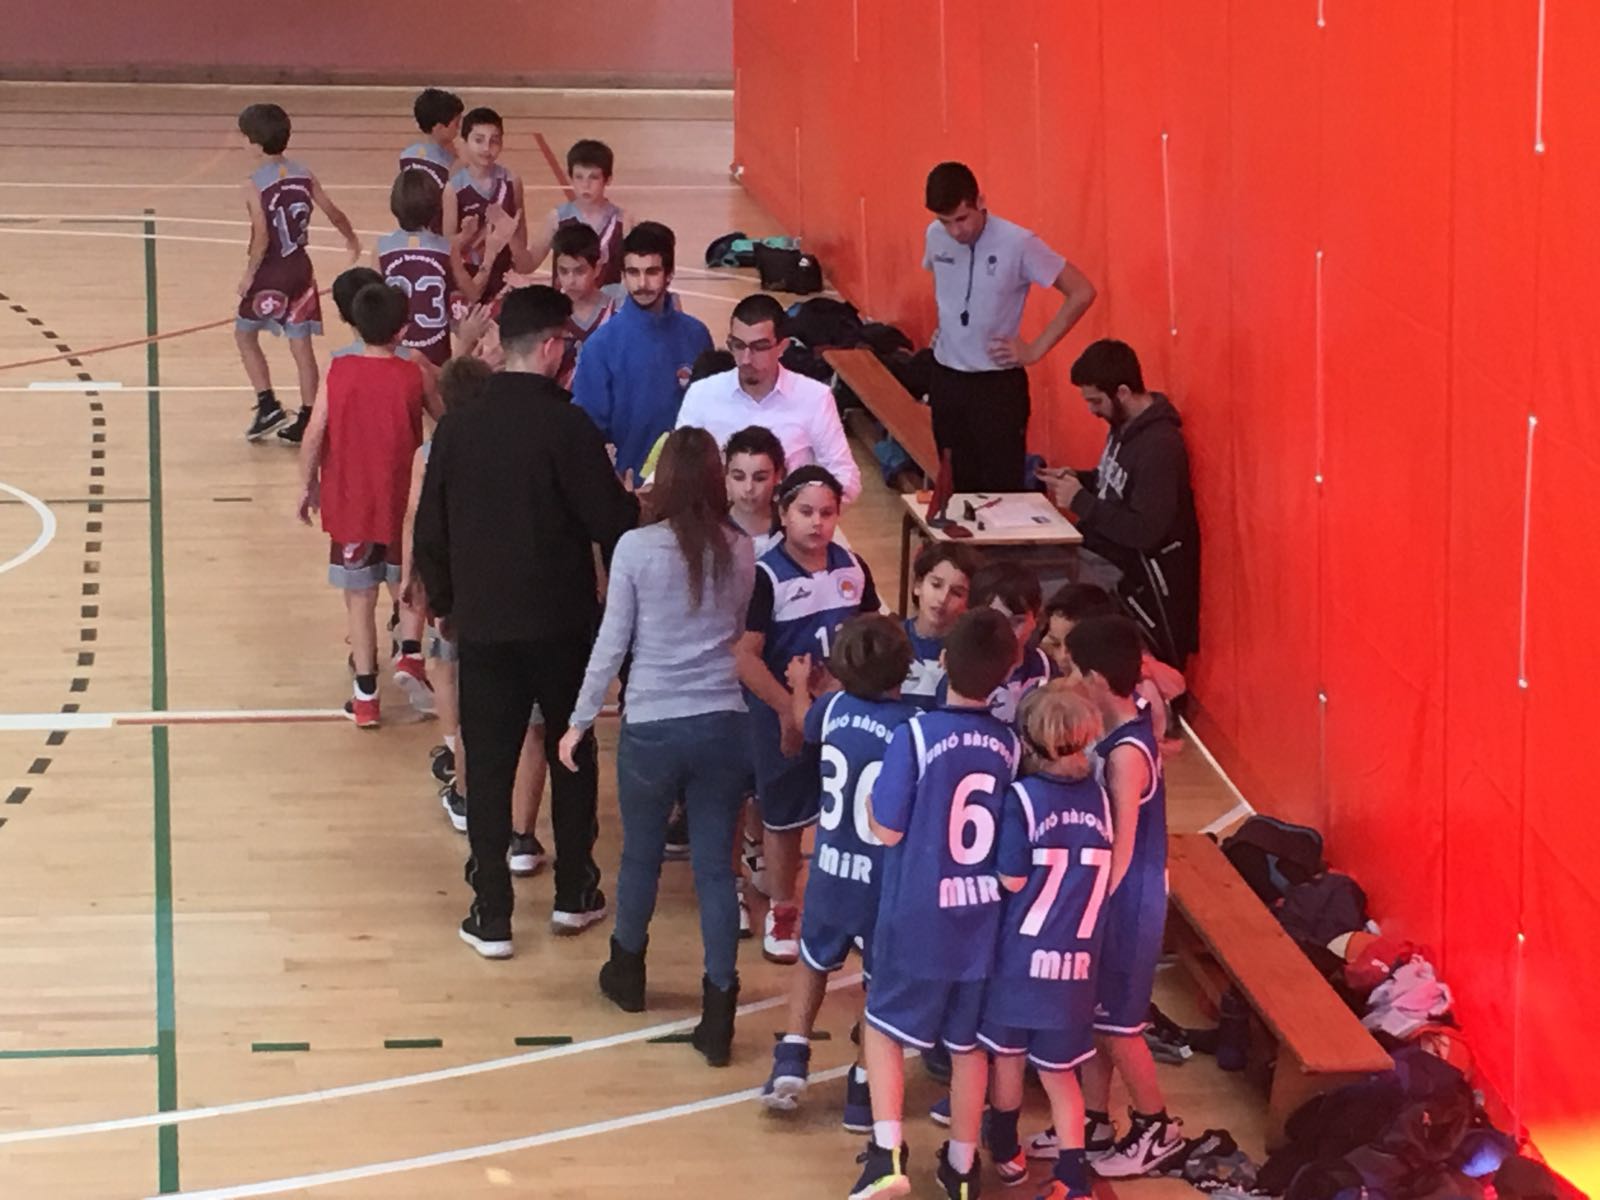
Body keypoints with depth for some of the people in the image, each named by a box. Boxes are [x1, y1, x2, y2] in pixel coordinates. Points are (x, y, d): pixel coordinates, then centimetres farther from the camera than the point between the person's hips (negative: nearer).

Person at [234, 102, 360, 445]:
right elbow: (333, 212, 5)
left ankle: (268, 406, 5)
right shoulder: (303, 175, -1)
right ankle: (306, 420, 10)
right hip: (300, 268, 5)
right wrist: (352, 239, 23)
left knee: (245, 334, 15)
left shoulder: (255, 184, -16)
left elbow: (262, 236, -21)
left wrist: (249, 275, -11)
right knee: (301, 345, 9)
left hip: (270, 272, -5)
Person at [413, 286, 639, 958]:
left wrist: (442, 601, 18)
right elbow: (612, 520, -13)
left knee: (489, 765, 7)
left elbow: (430, 526, 5)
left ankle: (491, 915, 8)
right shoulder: (566, 427, -15)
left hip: (482, 624, 2)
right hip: (562, 622, -2)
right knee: (572, 755, 16)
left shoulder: (459, 428, -3)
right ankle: (574, 894, 24)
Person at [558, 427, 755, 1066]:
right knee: (716, 867, 6)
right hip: (722, 723, 2)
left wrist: (580, 721, 2)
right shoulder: (740, 552, -1)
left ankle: (628, 971, 39)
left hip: (652, 725, -2)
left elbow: (611, 643, -7)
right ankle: (718, 1010, 4)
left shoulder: (636, 548, -10)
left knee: (641, 854, 19)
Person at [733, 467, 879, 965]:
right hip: (783, 714, -4)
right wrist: (790, 711, -23)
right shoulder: (765, 577, -16)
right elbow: (746, 656, -19)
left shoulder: (853, 569, -1)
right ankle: (781, 912, 26)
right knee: (784, 819, 10)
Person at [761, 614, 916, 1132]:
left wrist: (799, 685, 39)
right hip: (885, 878, -4)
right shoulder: (913, 728, -22)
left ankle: (791, 1057, 14)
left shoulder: (833, 708, -5)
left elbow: (805, 723, 19)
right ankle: (864, 1091, 17)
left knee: (814, 961, 27)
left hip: (831, 870, 4)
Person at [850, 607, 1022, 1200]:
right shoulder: (1010, 745, -4)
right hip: (981, 919, 3)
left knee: (884, 1027, 12)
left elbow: (888, 830, -13)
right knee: (969, 1042, 16)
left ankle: (887, 1152, -2)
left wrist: (872, 794, 4)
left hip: (917, 918, -3)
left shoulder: (916, 735, -17)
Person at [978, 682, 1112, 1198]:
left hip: (1022, 952, -3)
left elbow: (1010, 882, -12)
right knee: (1059, 1071, 12)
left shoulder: (1022, 799, -15)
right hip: (1076, 959, 3)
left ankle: (1005, 1150, 36)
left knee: (1007, 1055, 19)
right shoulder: (1098, 795, -4)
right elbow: (1102, 876, 5)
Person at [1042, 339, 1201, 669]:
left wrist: (1080, 501, -20)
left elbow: (1145, 532, -25)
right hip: (1102, 549, 9)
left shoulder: (1159, 446, -22)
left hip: (1132, 573, -9)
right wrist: (1076, 480, 2)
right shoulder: (1124, 424, 6)